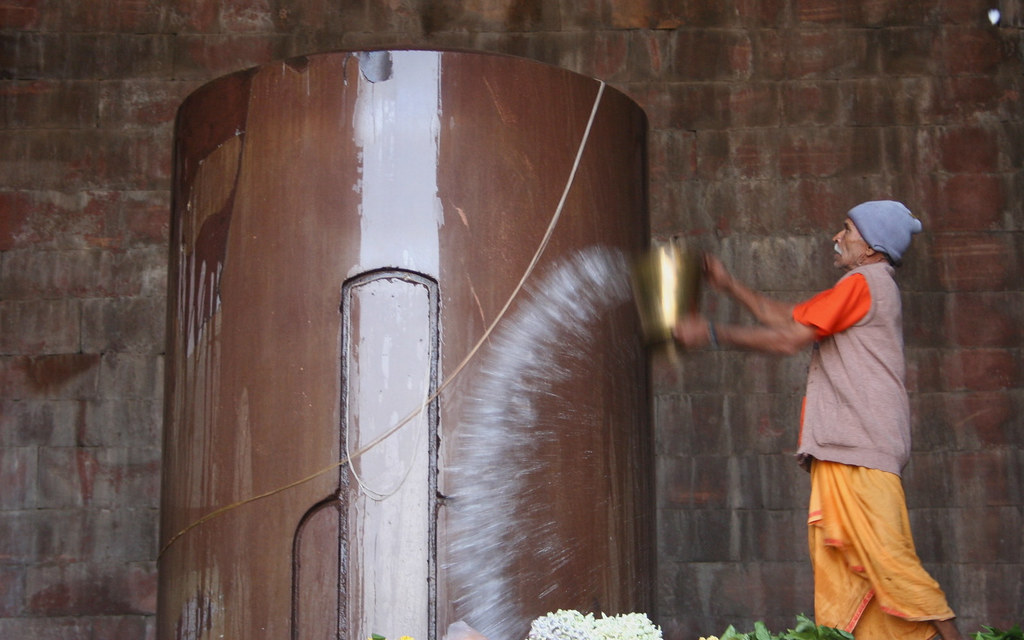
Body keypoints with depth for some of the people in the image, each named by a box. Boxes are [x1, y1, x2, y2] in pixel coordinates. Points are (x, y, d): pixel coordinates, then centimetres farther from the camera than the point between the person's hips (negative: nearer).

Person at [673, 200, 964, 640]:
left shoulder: (863, 283, -7)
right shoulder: (870, 288, 25)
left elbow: (789, 338, -11)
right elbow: (788, 318, 28)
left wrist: (713, 334, -5)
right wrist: (729, 285, 29)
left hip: (859, 452, -10)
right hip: (842, 451, 10)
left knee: (886, 560, -11)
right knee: (835, 559, 6)